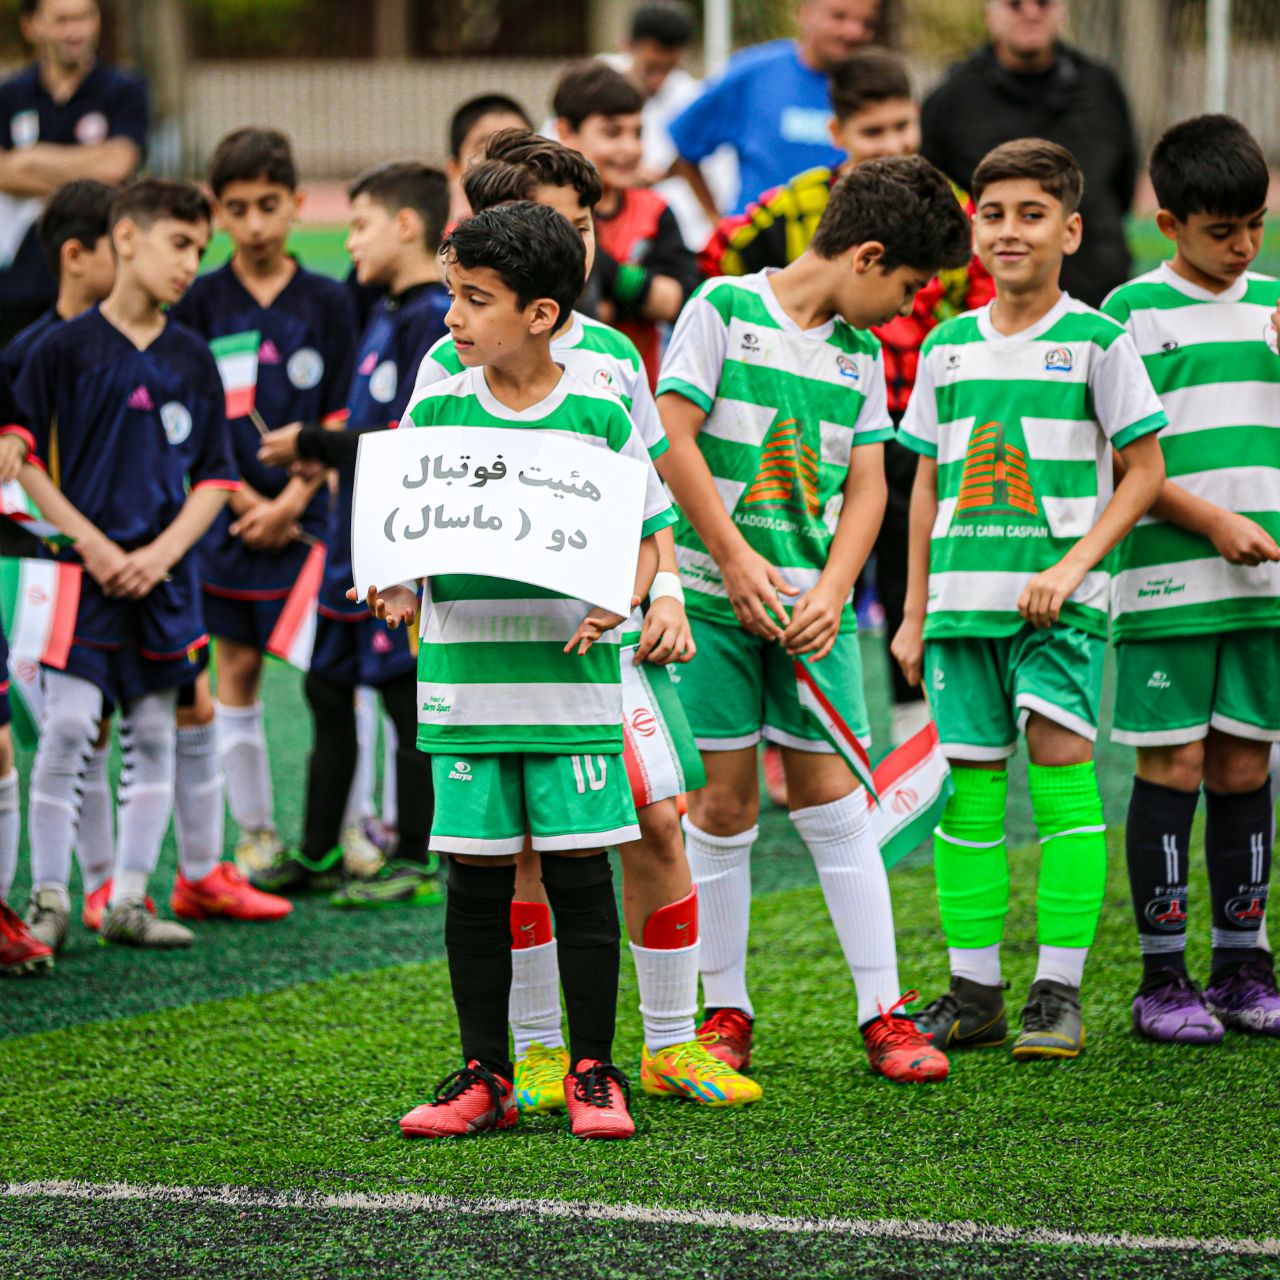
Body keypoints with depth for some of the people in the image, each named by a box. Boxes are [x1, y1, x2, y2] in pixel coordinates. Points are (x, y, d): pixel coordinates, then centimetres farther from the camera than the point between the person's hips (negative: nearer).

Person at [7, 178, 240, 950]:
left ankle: (129, 901, 15)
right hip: (83, 569, -4)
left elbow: (215, 479, 8)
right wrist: (92, 544, -12)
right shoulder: (66, 349, -4)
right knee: (69, 724, -10)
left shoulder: (192, 360, 7)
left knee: (154, 733, 7)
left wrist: (161, 553, -6)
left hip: (164, 577, 4)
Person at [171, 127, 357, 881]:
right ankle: (257, 832, 14)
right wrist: (240, 497, -9)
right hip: (226, 514, 1)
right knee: (237, 670, 5)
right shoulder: (203, 303, 2)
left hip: (306, 517, -1)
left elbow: (340, 421, 0)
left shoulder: (327, 303, 2)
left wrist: (292, 502, -10)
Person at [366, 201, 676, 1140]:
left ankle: (593, 1073, 11)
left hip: (572, 678, -2)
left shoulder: (599, 414, 0)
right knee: (475, 878, 4)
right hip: (464, 677, 2)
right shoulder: (438, 412, 5)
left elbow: (647, 535, 6)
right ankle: (485, 1078, 13)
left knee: (579, 871, 0)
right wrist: (397, 591, -10)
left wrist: (616, 603, -12)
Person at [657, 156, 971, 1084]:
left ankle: (883, 1014, 4)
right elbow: (673, 436, -9)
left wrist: (830, 592, -7)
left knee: (833, 801, 2)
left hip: (812, 605, 4)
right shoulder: (725, 309, -5)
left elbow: (867, 486, 8)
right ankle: (725, 1012, 12)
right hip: (715, 594, -4)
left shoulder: (860, 354, 11)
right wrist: (735, 558, -12)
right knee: (723, 805, 1)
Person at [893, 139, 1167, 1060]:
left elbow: (1146, 471, -1)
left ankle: (1061, 992, -7)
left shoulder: (1096, 341, -1)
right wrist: (914, 612, 14)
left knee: (1060, 759, -12)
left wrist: (1072, 565, -12)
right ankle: (974, 993, 10)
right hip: (963, 595, 4)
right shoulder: (948, 348, 12)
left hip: (1058, 600, -4)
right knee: (971, 783, 4)